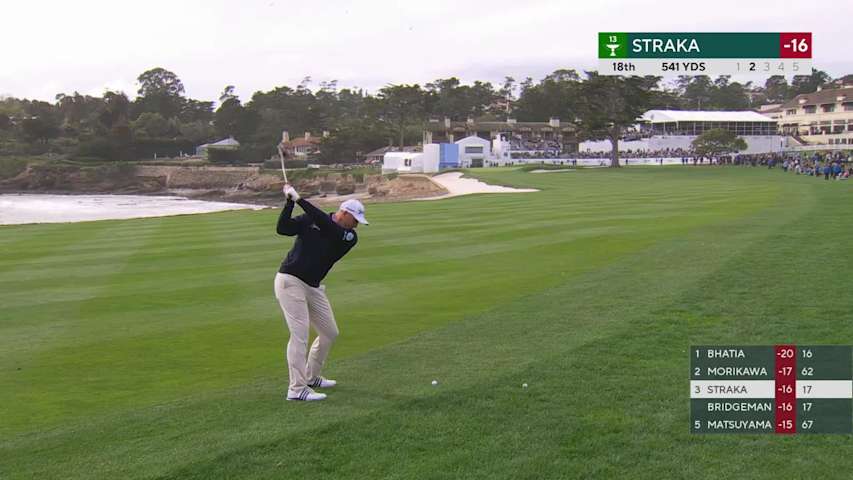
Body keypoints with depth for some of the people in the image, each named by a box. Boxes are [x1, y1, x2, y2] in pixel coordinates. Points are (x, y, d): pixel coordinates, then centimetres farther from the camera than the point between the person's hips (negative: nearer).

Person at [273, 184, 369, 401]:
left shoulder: (350, 237, 0)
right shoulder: (309, 219, -4)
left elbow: (327, 226, -19)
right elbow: (283, 229, -12)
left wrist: (300, 200, -23)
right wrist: (289, 202, -23)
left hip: (313, 287, 6)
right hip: (290, 281, -6)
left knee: (330, 332, 12)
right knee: (300, 334, -13)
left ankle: (311, 376, 30)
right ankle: (297, 389, -11)